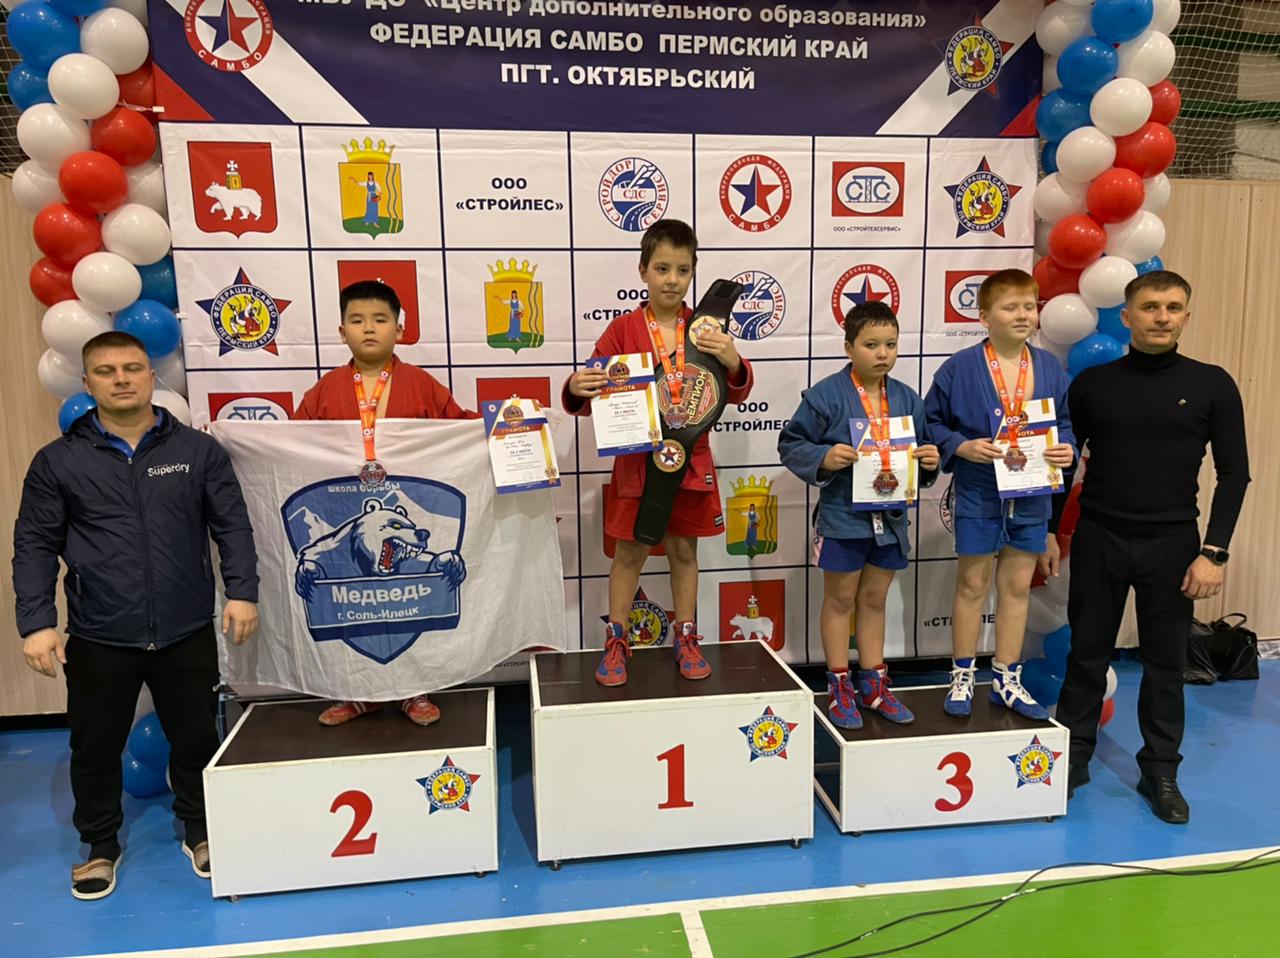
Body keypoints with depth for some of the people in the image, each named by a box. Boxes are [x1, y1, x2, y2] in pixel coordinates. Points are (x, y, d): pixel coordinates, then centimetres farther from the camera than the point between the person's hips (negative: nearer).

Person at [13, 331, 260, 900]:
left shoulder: (199, 451, 1)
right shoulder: (57, 462, 1)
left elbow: (231, 526, 1)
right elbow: (35, 546, 1)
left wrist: (242, 592, -9)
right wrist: (36, 623, -7)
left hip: (187, 635, 0)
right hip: (98, 640, 0)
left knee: (196, 740, 12)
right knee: (95, 748, 13)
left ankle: (200, 833, 35)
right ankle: (100, 846, 37)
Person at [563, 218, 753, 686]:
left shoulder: (705, 330, 1)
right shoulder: (623, 330, -5)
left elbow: (736, 392, 0)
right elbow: (593, 395, -6)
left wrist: (731, 360, -21)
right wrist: (577, 389, -30)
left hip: (692, 459, 2)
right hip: (638, 460, -2)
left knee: (684, 549, 13)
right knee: (630, 552, 8)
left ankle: (686, 638, 28)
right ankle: (616, 641, 23)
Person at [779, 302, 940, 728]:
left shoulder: (908, 399, 5)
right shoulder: (826, 395, -11)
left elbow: (921, 448, 13)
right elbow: (790, 443, -8)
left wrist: (929, 461, -9)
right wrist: (824, 458, -25)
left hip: (891, 517, 5)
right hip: (842, 516, -5)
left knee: (875, 599, 17)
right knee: (840, 600, 9)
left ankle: (873, 684, 31)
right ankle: (840, 688, 23)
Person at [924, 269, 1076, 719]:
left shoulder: (1050, 368, 1)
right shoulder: (960, 367, -10)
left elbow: (1067, 421, 10)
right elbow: (932, 421, -4)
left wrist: (1066, 448, -10)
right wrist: (960, 446, -19)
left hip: (1032, 496, 4)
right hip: (978, 495, -3)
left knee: (1018, 586, 13)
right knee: (972, 585, 8)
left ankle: (1007, 679, 27)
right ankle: (962, 677, 24)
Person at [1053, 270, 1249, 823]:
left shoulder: (1212, 385, -1)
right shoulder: (1093, 383, 1)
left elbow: (1234, 473, 0)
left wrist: (1213, 551, -8)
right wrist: (1049, 533, 6)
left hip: (1172, 543, 0)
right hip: (1098, 539, 0)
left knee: (1165, 661, 9)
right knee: (1087, 654, 9)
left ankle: (1160, 771, 25)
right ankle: (1072, 759, 23)